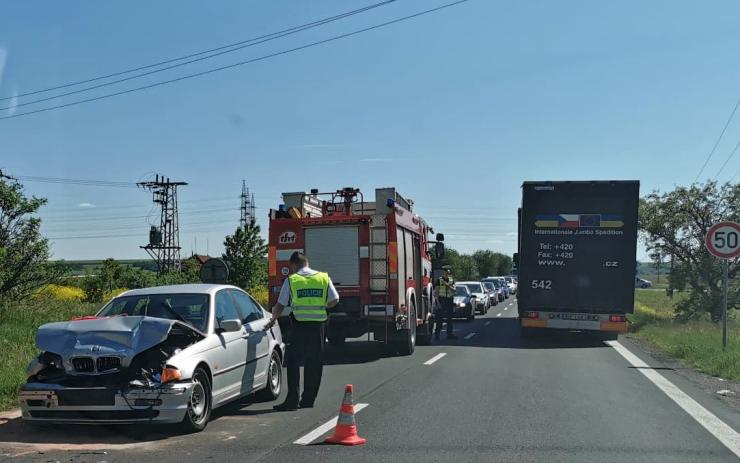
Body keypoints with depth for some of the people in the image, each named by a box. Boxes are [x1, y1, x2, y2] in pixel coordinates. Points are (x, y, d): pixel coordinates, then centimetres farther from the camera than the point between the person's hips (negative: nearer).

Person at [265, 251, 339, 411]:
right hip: (318, 326, 3)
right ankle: (308, 399, 14)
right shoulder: (324, 278, 7)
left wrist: (273, 320, 23)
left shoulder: (291, 280, 2)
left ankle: (292, 399, -6)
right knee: (314, 364, 10)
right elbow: (334, 300, 5)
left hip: (299, 325, -3)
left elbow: (280, 305, 7)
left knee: (293, 362, 2)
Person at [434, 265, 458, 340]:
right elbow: (436, 292, -5)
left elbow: (454, 290, -3)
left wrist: (447, 285, -17)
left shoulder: (451, 280, 8)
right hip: (441, 300, -4)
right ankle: (437, 334, -2)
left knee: (449, 318, 6)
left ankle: (449, 334, 12)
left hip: (449, 301, 4)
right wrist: (438, 302, -12)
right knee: (439, 318, -5)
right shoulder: (439, 280, -3)